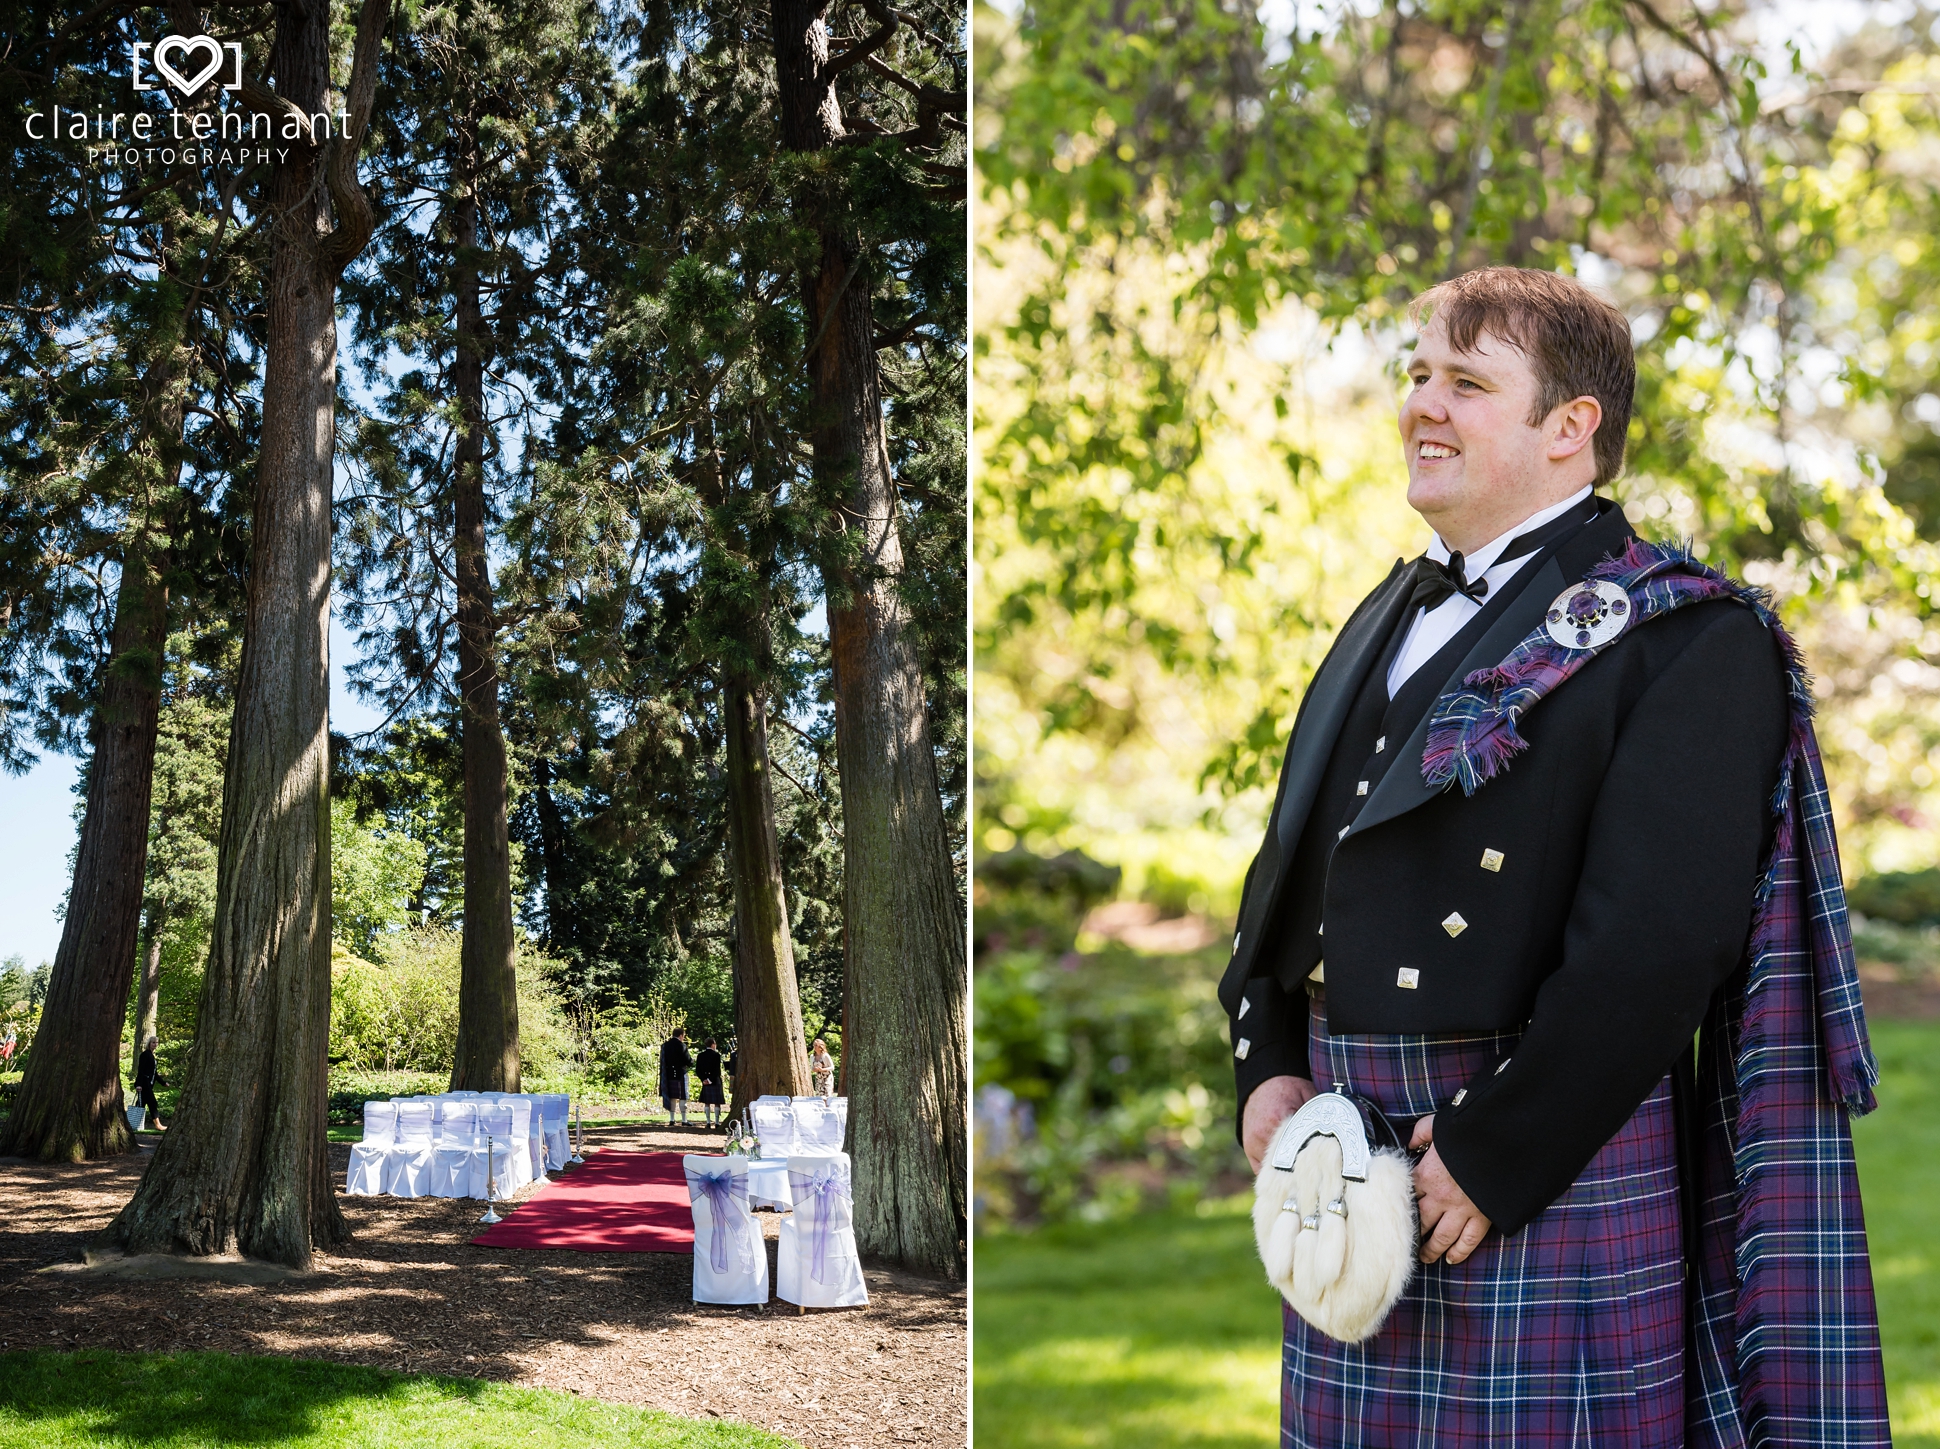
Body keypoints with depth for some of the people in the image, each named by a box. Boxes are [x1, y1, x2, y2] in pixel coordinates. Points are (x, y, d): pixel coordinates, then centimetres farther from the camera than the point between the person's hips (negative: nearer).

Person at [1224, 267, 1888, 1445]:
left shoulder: (1690, 638, -9)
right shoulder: (1393, 618, 15)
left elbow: (1659, 937, -18)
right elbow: (1290, 862, 17)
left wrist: (1497, 1154, -19)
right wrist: (1265, 1068, 3)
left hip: (1549, 1169, -7)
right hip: (1351, 1157, 7)